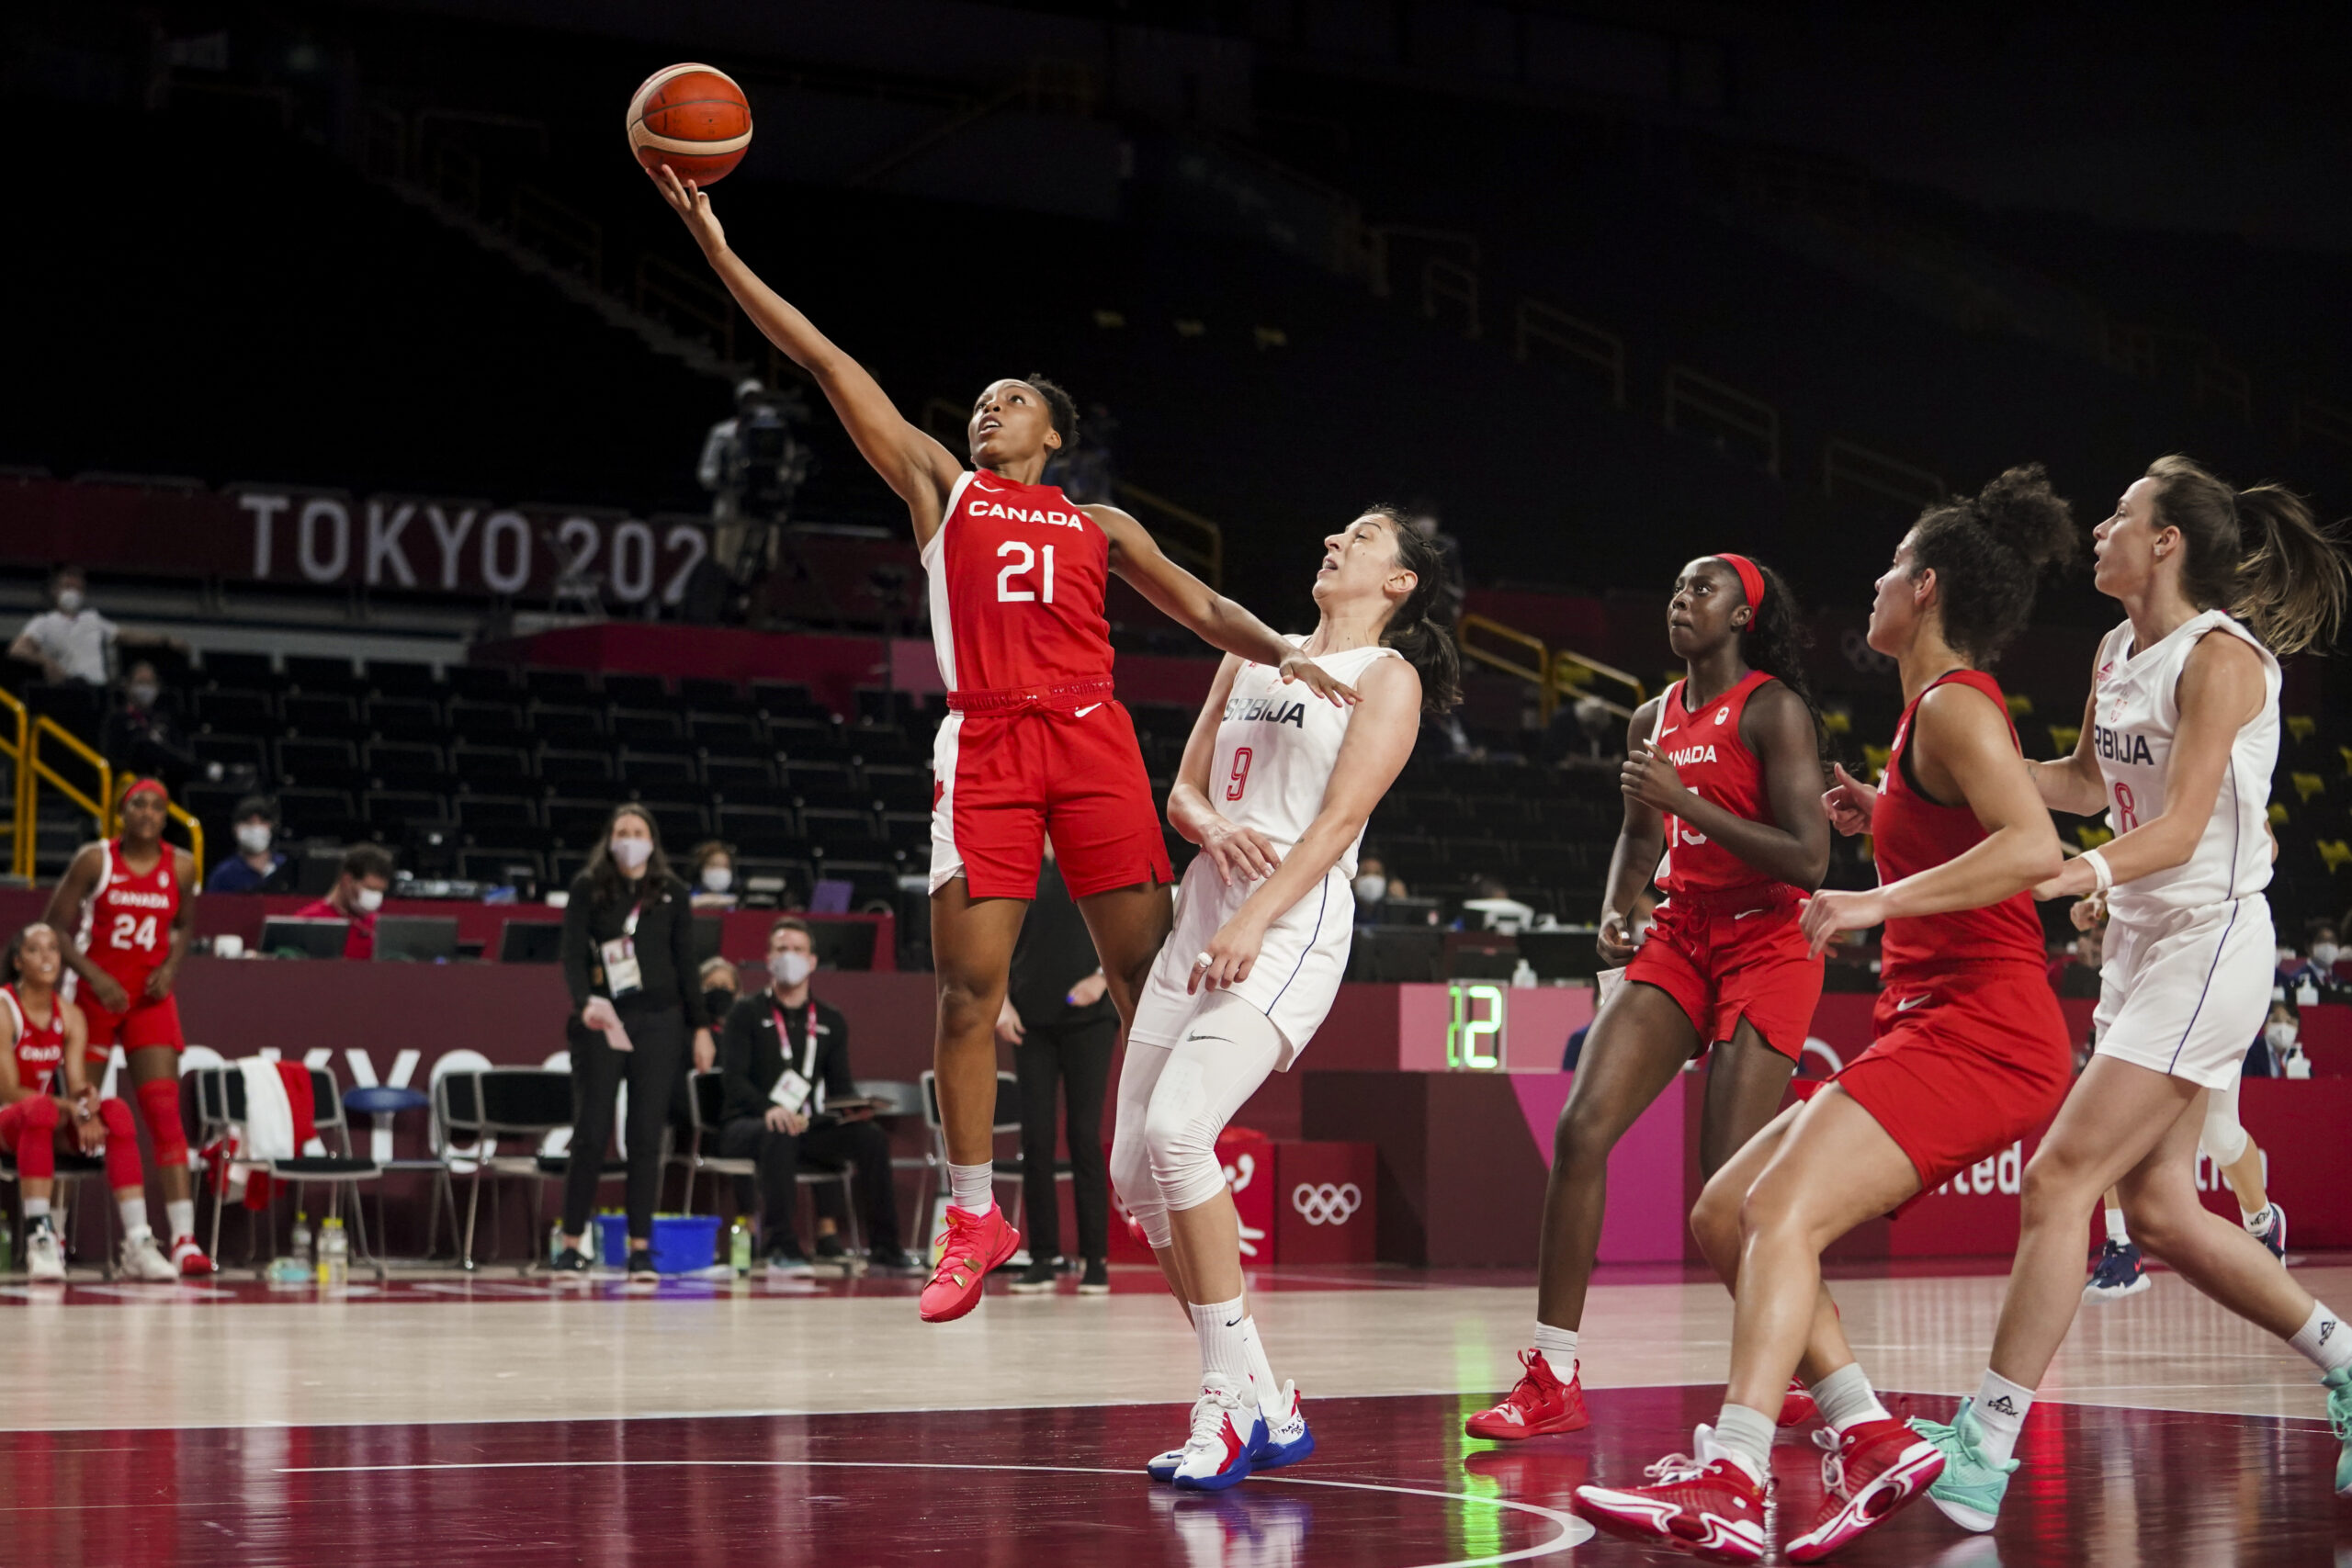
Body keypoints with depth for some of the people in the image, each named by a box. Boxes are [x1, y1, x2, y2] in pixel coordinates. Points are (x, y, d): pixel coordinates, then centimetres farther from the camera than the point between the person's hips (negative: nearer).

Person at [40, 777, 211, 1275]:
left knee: (165, 1114, -8)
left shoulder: (180, 866, 1)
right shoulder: (94, 860, -7)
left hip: (150, 996, 2)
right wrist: (95, 977, -16)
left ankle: (183, 1238, -15)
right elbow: (55, 927, -5)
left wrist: (171, 966, -2)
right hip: (94, 991, -2)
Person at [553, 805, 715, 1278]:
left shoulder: (671, 892, 7)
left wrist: (701, 1027, 6)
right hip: (600, 1021, -1)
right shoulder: (587, 888, 2)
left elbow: (686, 964, 10)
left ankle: (640, 1248, 5)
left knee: (646, 1136, 1)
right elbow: (573, 953, -8)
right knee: (591, 1133, -3)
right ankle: (571, 1244, 5)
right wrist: (584, 1001, -26)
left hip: (659, 1022, 2)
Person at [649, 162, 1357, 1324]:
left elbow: (1201, 608, 15)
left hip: (1090, 737, 1)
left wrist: (1283, 656, -6)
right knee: (968, 983, -5)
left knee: (1148, 974, -3)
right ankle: (974, 1220, 5)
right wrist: (717, 248, 8)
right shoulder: (939, 484, 19)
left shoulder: (1100, 526, 22)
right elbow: (828, 364, 13)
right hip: (983, 743, -1)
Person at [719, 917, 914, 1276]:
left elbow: (840, 1084, 13)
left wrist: (853, 1107, -12)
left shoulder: (831, 1021, 17)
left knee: (871, 1136, -22)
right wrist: (768, 1109, -29)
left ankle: (884, 1250, -20)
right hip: (747, 1124, -4)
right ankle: (781, 1249, -42)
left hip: (810, 1126, 4)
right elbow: (734, 1078, -9)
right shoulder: (747, 1013, 3)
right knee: (780, 1137, -39)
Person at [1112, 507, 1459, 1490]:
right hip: (1203, 915, 8)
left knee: (1177, 1130, -25)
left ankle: (1238, 1392, -17)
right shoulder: (1254, 657, 22)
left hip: (1294, 927, -8)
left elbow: (1340, 818, -10)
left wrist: (1253, 921, -21)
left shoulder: (1387, 675, 2)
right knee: (1135, 1168, 2)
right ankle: (1263, 1411, 9)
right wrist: (1214, 826, -5)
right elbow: (1182, 789, 19)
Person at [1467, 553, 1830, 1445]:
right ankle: (1552, 1380, -4)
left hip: (1767, 945, -6)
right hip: (1679, 938, 6)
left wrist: (1685, 800, -22)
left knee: (1732, 1177, -13)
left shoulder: (1773, 710, -10)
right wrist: (1616, 915, 6)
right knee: (1581, 1128, -9)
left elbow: (1808, 859, -18)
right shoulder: (1652, 721, 11)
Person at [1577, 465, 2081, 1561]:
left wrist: (1877, 902, -27)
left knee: (1780, 1213, -26)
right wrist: (1884, 815, 24)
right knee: (1724, 1215, 7)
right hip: (1932, 1023, 10)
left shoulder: (1955, 706, -9)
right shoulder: (1934, 712, 20)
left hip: (1979, 1029, -10)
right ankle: (1871, 1444, -1)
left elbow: (2034, 848, -26)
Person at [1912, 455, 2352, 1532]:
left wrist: (2084, 872, -41)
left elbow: (2180, 830, -23)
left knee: (2059, 1178, -14)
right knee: (2160, 1212, 8)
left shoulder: (2221, 657, -15)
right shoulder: (2118, 654, 9)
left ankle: (1985, 1448, -12)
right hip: (2141, 944, 9)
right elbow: (2089, 782, 24)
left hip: (2208, 946, -9)